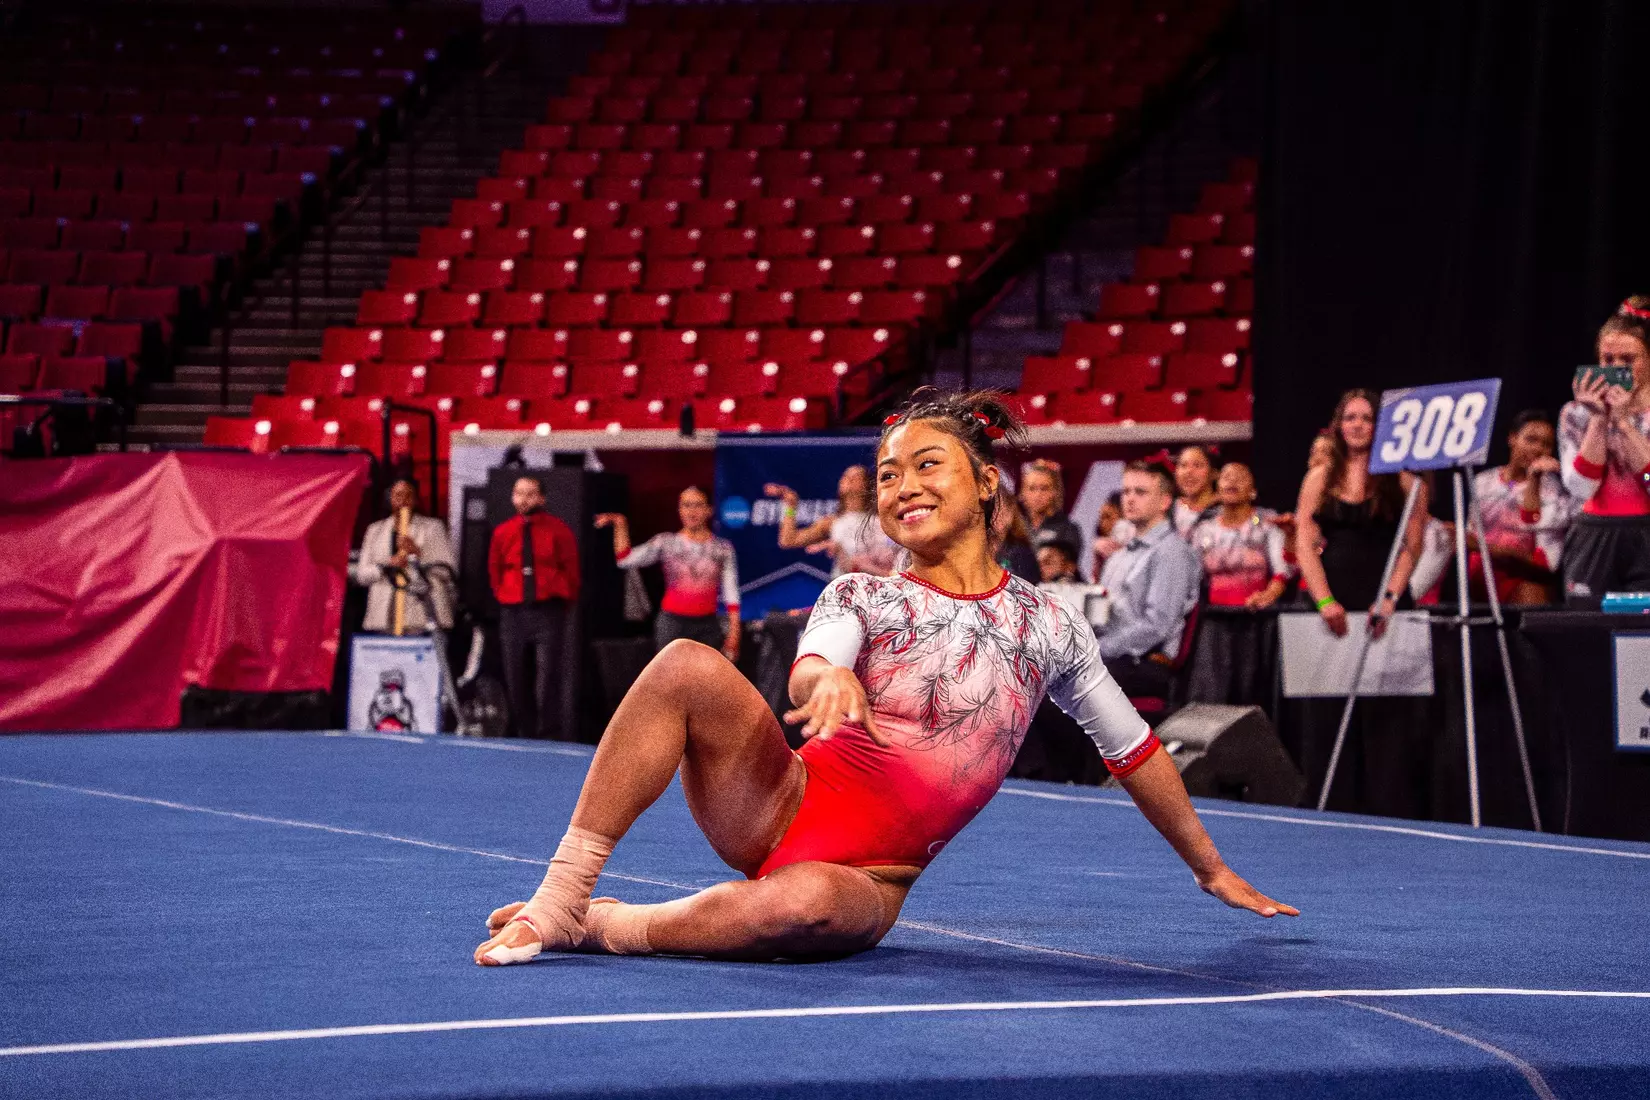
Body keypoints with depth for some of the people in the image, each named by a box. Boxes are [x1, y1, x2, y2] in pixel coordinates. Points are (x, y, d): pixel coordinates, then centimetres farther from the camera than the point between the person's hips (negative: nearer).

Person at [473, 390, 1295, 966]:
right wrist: (828, 678, -42)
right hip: (783, 808, 1)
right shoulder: (859, 598, 8)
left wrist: (1211, 868, 28)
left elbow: (1134, 749, 22)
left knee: (802, 904, -42)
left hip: (866, 881, -1)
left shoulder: (1047, 627, 10)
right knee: (687, 666, -28)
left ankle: (603, 929, -19)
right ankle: (561, 893, -25)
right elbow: (806, 677, -15)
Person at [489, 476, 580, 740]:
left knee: (546, 676, -12)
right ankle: (525, 734, 11)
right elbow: (494, 570, 19)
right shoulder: (502, 533, 8)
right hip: (513, 614, 3)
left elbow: (571, 570, 6)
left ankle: (547, 735, -8)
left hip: (548, 611, -3)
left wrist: (562, 600, 9)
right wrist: (505, 597, 14)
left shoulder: (558, 531, 1)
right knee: (516, 679, 3)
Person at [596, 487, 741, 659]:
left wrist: (734, 631, -3)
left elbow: (731, 593, 4)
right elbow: (626, 559, -3)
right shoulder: (666, 543, 3)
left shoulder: (723, 548, 5)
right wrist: (620, 525, -13)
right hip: (672, 623, -2)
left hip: (707, 625, 2)